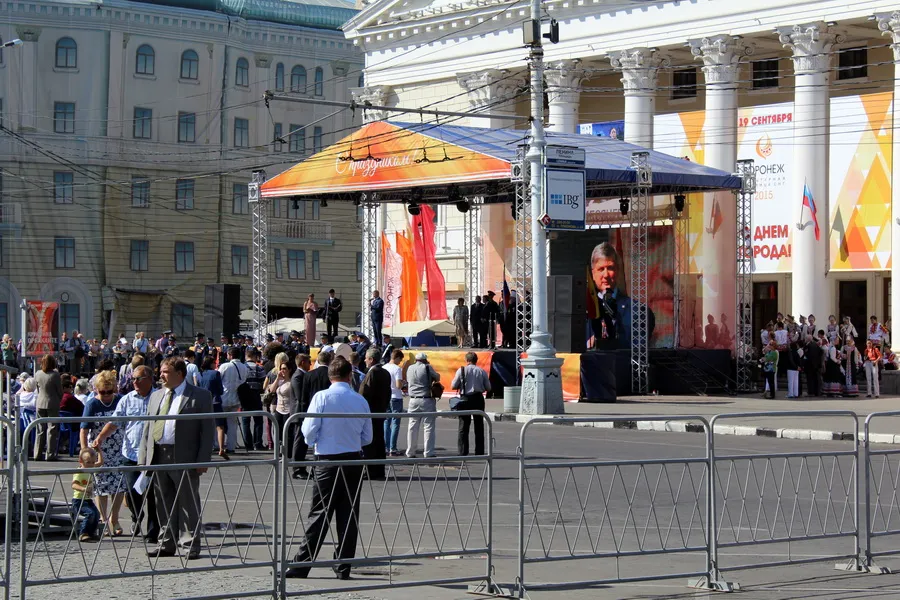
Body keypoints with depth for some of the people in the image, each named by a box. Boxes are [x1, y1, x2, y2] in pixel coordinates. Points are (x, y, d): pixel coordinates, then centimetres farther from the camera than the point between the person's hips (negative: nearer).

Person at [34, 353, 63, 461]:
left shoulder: (37, 374, -1)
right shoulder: (55, 375, -13)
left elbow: (38, 389, 9)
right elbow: (60, 391, -6)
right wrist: (59, 401, 11)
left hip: (40, 404, 4)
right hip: (52, 404, -4)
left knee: (40, 430, 11)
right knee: (52, 429, 2)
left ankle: (38, 454, 12)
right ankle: (50, 454, 0)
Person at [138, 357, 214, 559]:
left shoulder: (200, 396, -1)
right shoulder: (156, 396, 17)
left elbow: (208, 430, -4)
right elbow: (148, 429, 17)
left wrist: (203, 459, -12)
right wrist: (143, 458, 9)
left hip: (185, 458, -5)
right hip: (158, 457, 5)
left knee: (188, 503, 0)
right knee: (164, 504, 9)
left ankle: (191, 546, 6)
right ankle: (166, 544, 17)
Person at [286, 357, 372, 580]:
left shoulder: (322, 397, -8)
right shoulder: (361, 401, 2)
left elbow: (309, 432, -10)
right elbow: (367, 438, 9)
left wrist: (314, 441, 13)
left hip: (327, 461, -2)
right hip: (353, 461, 2)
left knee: (319, 515, 0)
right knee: (349, 515, 7)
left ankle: (301, 565, -1)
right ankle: (343, 567, 9)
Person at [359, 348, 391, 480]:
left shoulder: (372, 373, -15)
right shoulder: (385, 373, 12)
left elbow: (366, 393, -19)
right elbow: (388, 393, 16)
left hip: (370, 413, -9)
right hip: (381, 412, 9)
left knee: (369, 443, -5)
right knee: (379, 442, 11)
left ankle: (371, 473, -6)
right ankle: (379, 472, 14)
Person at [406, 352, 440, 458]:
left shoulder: (410, 368, 7)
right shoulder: (427, 367, -6)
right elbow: (437, 378, 4)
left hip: (413, 400, 4)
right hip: (427, 400, -4)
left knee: (413, 427, 10)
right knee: (429, 426, 0)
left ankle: (410, 453, 13)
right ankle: (429, 453, -4)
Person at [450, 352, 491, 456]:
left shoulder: (461, 370, -6)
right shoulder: (482, 371, 1)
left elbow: (453, 386, -4)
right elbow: (488, 388, 6)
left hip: (465, 399, -2)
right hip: (478, 399, 2)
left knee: (463, 427, 3)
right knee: (479, 427, 11)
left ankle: (463, 452, -2)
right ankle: (479, 452, 10)